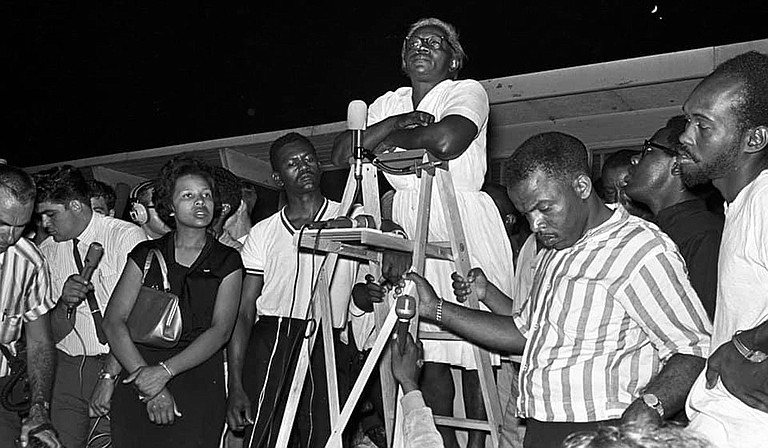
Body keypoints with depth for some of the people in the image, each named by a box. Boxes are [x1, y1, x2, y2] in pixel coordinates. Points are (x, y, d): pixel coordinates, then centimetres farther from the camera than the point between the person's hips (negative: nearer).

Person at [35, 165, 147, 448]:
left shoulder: (126, 236, -9)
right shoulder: (46, 251, 7)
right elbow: (52, 334, 7)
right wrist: (65, 303, -13)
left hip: (119, 364, -4)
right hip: (68, 368, 4)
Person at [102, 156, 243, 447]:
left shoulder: (227, 262, 4)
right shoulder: (146, 254, 7)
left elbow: (220, 331, -6)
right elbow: (113, 322, -2)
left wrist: (165, 371, -18)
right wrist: (147, 381, -13)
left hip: (199, 388, -1)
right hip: (136, 382, 1)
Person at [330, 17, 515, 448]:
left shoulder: (468, 90, 1)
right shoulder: (388, 103, 17)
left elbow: (447, 140, -21)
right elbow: (344, 152, 4)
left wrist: (392, 137, -5)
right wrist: (400, 122, -6)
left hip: (465, 224, -4)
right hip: (410, 227, 5)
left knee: (476, 347, -2)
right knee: (428, 348, 6)